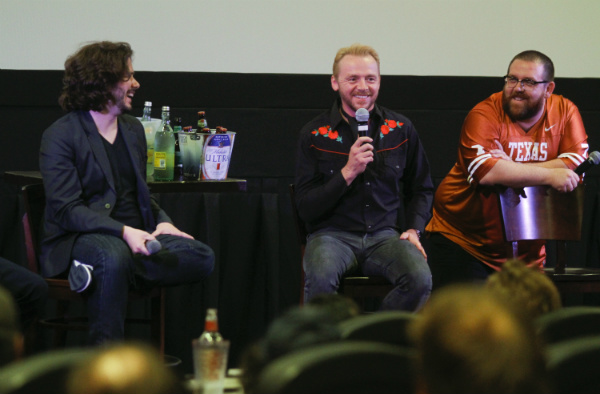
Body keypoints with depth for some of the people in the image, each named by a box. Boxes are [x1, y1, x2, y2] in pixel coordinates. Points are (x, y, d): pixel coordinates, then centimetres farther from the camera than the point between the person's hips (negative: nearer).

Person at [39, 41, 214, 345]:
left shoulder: (133, 129, 19)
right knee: (114, 257, -41)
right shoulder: (60, 136, -4)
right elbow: (66, 210, -13)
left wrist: (162, 221, 3)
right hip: (78, 238, -7)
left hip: (134, 236, 7)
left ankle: (97, 272, -25)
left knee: (202, 258, -20)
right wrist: (123, 231, -26)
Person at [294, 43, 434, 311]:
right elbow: (305, 208, -2)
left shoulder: (401, 129, 11)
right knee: (320, 278, -37)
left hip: (385, 234, 2)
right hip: (333, 234, -2)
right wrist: (347, 173, -13)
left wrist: (413, 229, 4)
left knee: (420, 279, -30)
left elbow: (422, 189, 22)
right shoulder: (315, 134, 3)